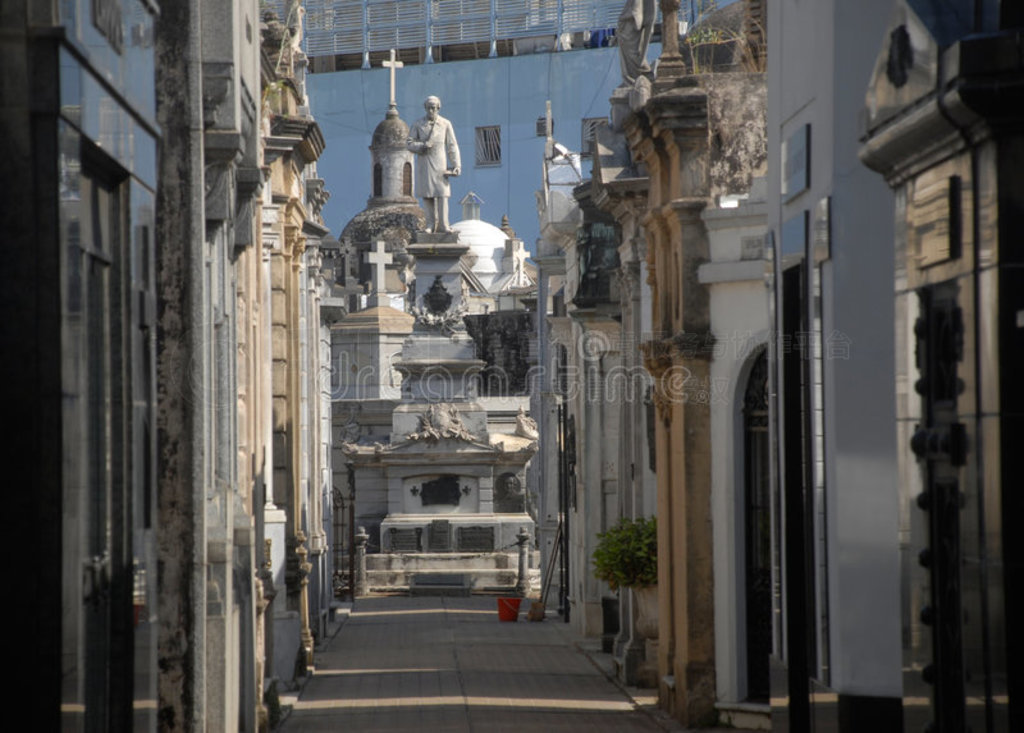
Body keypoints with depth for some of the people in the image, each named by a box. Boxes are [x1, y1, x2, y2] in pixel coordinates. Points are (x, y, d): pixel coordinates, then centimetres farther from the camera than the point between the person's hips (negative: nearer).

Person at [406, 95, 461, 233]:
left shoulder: (445, 124, 0)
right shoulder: (417, 124, 2)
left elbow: (452, 146, 1)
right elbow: (409, 143, 1)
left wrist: (456, 165, -6)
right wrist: (422, 146, -19)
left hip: (440, 164, -1)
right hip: (423, 163, 1)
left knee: (442, 193, -7)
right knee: (427, 194, 1)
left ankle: (443, 224, -5)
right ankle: (431, 224, 9)